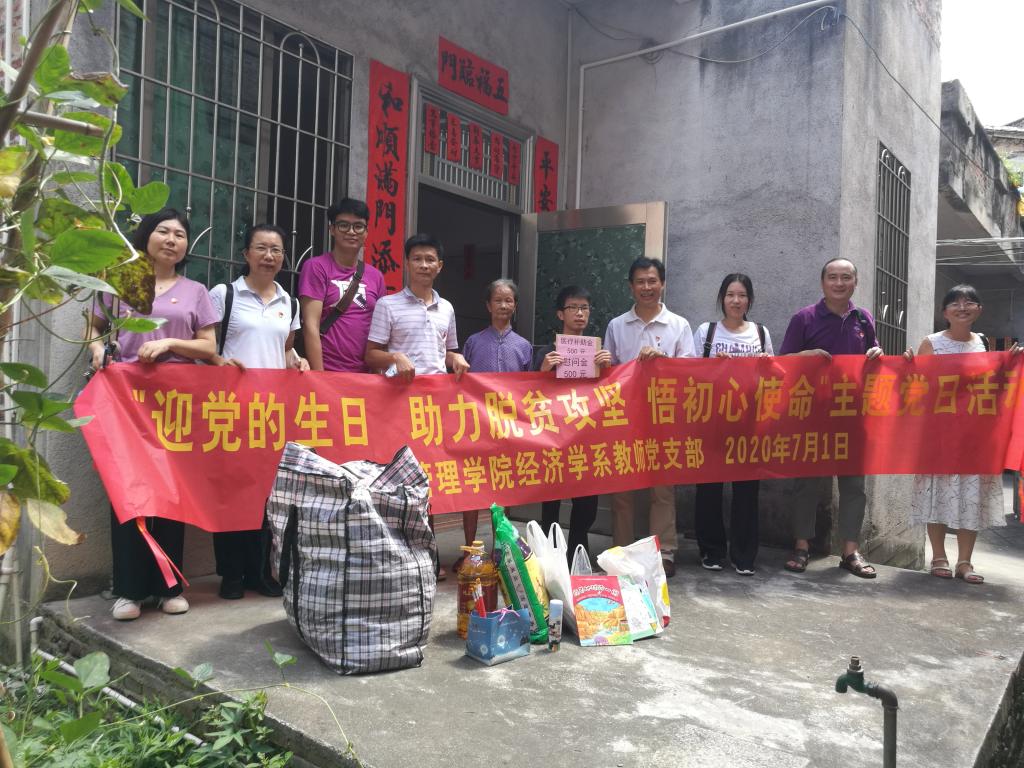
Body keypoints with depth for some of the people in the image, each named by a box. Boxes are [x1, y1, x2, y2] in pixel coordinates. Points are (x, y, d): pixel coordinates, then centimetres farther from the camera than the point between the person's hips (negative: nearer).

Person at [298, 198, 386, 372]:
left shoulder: (376, 276, 10)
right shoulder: (316, 267, -3)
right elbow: (311, 326, -9)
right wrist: (319, 377, -14)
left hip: (364, 374, 4)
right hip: (326, 372, -4)